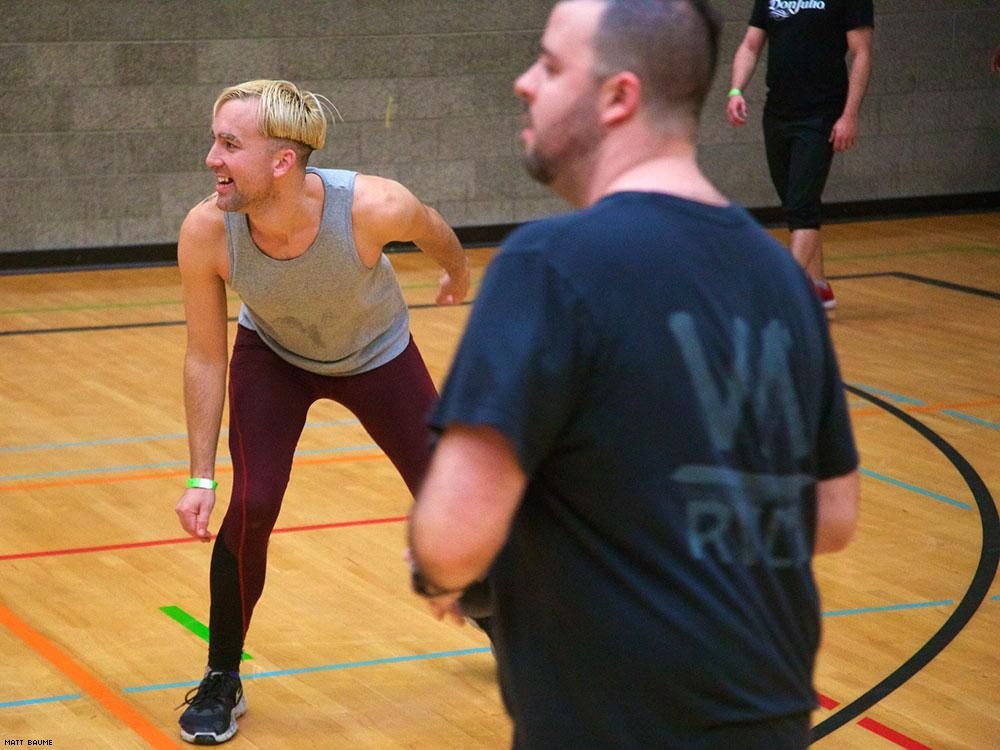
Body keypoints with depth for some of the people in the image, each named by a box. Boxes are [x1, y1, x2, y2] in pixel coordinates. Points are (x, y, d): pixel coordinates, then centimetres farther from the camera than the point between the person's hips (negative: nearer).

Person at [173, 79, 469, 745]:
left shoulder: (372, 207, -39)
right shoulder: (206, 232, -33)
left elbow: (430, 228, -12)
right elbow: (205, 358, -19)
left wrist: (459, 272, 9)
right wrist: (201, 477, -17)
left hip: (378, 357, 0)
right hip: (272, 357, 0)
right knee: (251, 507, -15)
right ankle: (222, 683, 6)